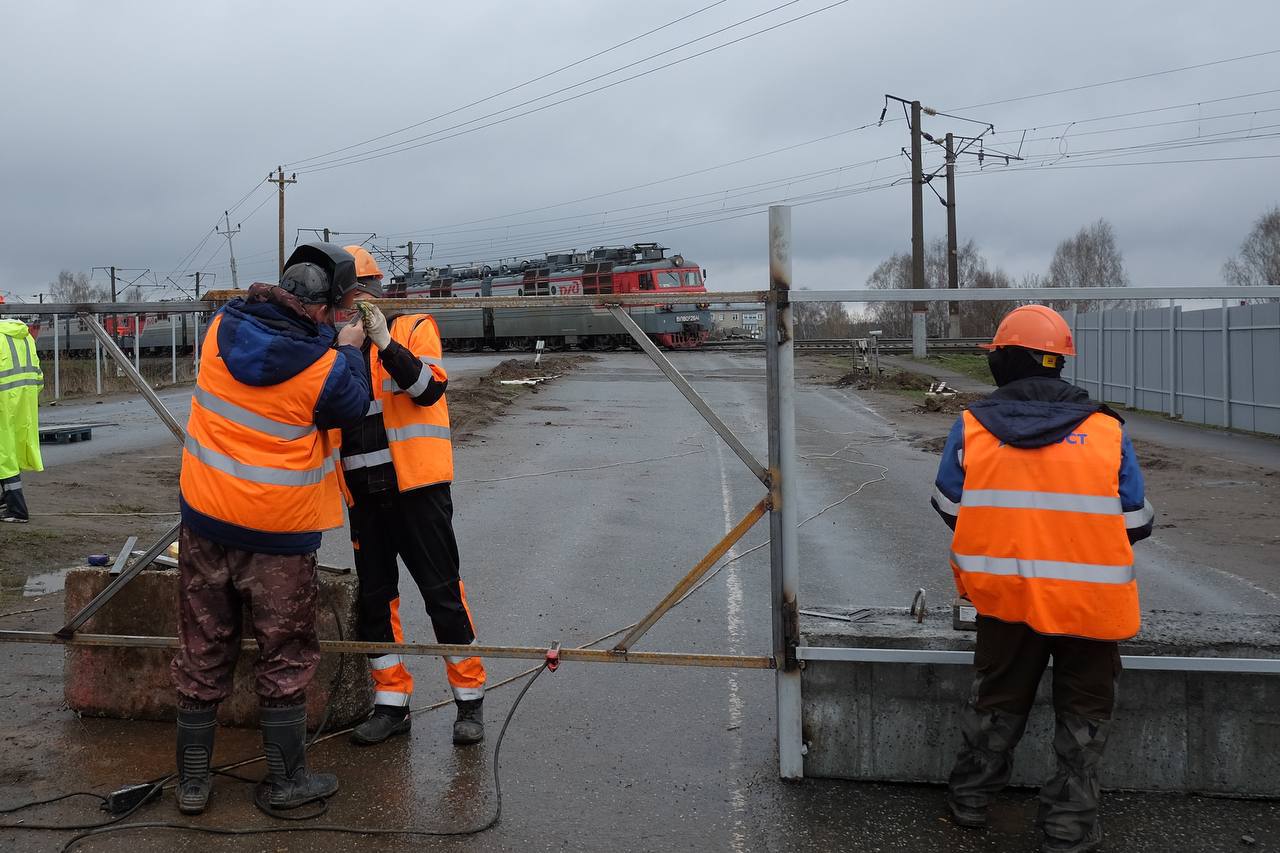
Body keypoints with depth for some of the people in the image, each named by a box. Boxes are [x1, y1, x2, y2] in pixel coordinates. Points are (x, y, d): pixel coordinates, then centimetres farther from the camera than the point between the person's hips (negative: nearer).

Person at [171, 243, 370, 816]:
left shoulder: (223, 327, -3)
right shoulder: (325, 368, -18)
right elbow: (354, 408, 1)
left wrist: (330, 346, 16)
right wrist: (348, 349, 12)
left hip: (205, 517, 5)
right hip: (278, 532, -5)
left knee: (202, 653, 15)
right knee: (285, 658, 11)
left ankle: (192, 781, 25)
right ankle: (285, 780, 21)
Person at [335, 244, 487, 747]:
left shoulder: (412, 326, -1)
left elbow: (430, 387, -17)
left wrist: (384, 340, -25)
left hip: (416, 485, -5)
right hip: (364, 493, 5)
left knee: (442, 592, 0)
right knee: (374, 598, 9)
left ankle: (470, 700, 13)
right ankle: (391, 704, 21)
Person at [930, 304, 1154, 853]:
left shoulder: (971, 428, -6)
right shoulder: (1106, 431, -7)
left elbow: (950, 508, 4)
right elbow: (1136, 525, -4)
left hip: (1004, 596, 2)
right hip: (1089, 601, -1)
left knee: (996, 701, 22)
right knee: (1082, 712, 17)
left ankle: (970, 799, 36)